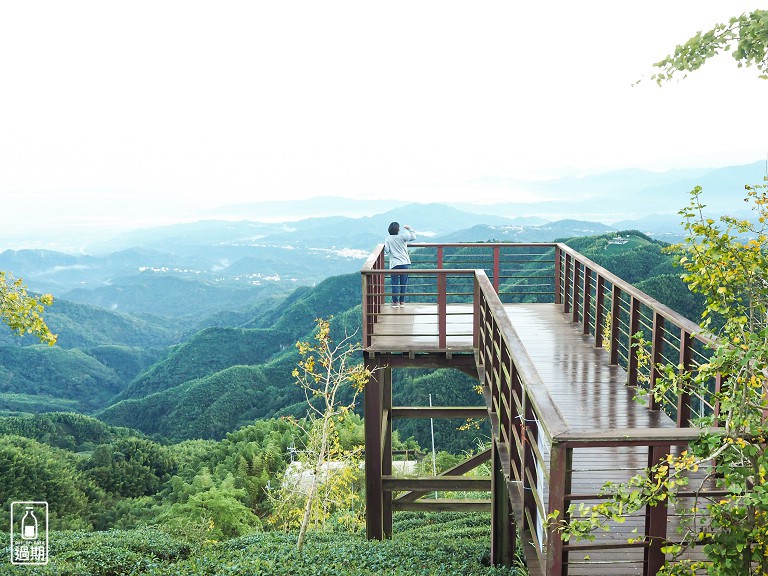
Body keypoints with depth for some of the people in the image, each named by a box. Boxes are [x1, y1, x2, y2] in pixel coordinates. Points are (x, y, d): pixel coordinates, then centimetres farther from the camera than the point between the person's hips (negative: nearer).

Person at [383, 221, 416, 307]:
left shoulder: (387, 239, -2)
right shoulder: (402, 236, -4)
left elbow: (386, 251, -8)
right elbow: (413, 237, -7)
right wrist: (409, 228, 6)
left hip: (394, 264, 0)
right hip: (405, 263, 1)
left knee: (395, 283, 5)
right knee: (403, 283, 9)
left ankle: (395, 302, 3)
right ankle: (402, 302, 12)